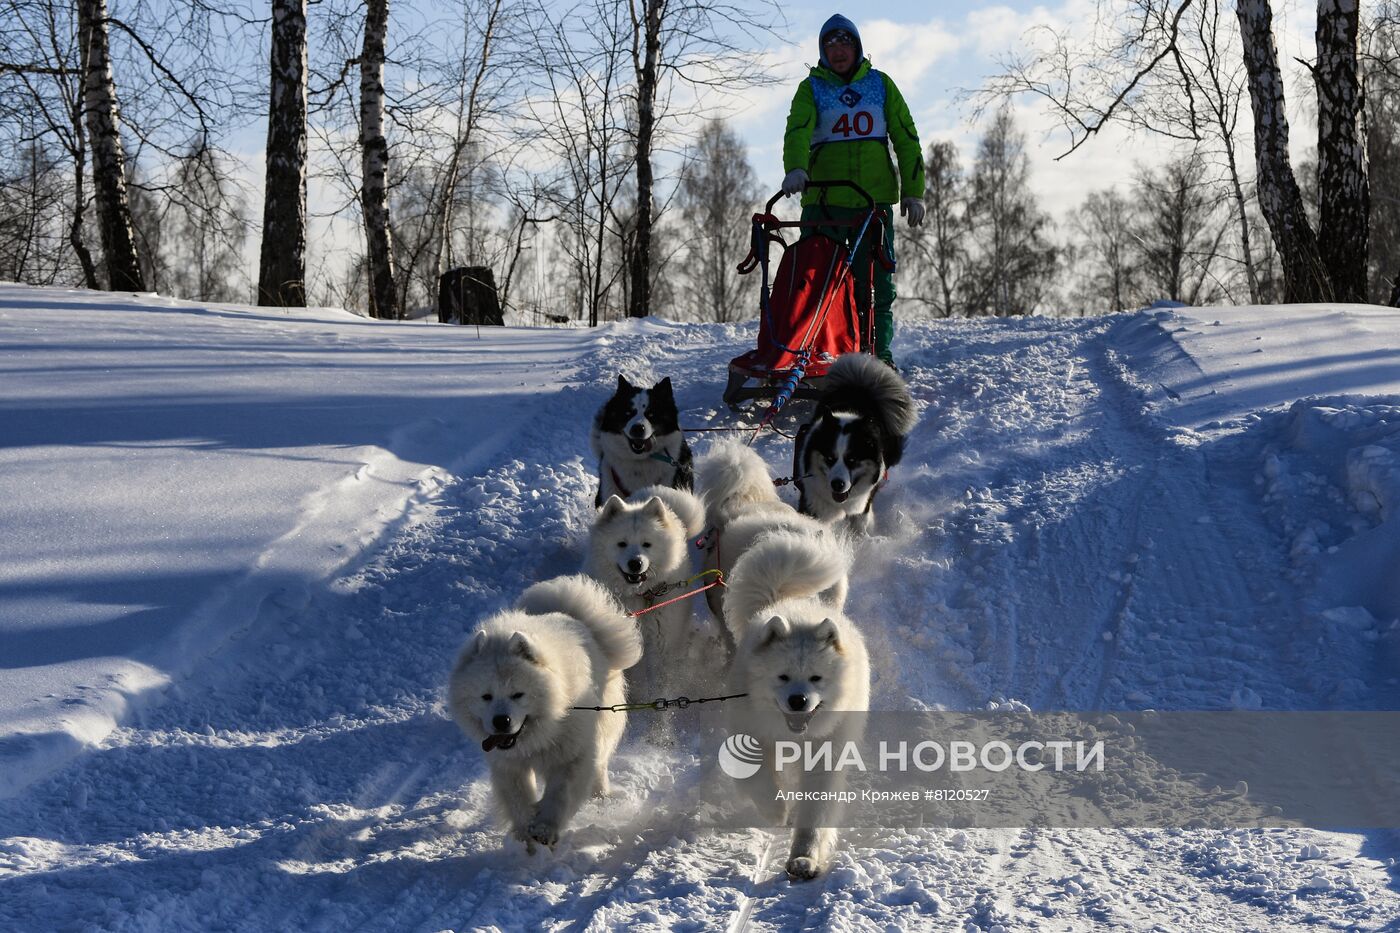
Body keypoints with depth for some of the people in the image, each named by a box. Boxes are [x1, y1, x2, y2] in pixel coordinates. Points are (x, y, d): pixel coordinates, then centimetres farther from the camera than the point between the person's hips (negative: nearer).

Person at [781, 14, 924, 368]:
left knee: (876, 285, 0)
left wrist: (913, 191, 5)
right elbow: (797, 130, -11)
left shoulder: (880, 84, 13)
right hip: (823, 202, -1)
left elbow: (906, 138, 12)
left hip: (875, 201, 1)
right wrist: (795, 169, -31)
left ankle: (878, 355, 8)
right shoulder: (812, 88, 7)